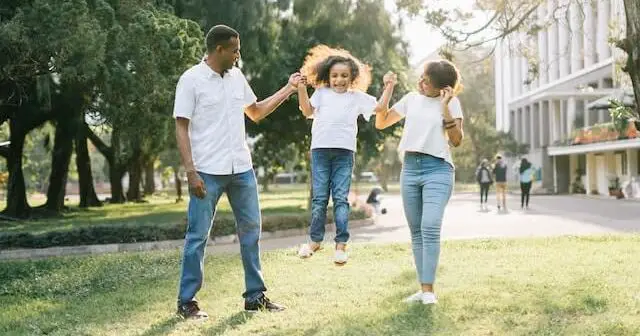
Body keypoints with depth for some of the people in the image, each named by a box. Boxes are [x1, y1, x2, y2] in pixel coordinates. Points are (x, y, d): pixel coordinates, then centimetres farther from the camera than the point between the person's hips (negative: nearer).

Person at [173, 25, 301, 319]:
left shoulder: (237, 77, 10)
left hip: (242, 169, 6)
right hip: (208, 172, -6)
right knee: (198, 236, 0)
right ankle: (187, 301, 9)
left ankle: (255, 296, 21)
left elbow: (256, 112, 22)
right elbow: (181, 129, -9)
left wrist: (288, 89, 17)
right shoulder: (191, 80, -7)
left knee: (251, 230, 10)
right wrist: (190, 172, -17)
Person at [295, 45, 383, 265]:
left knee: (340, 198, -2)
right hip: (320, 149, 1)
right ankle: (315, 240, 17)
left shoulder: (357, 97, 12)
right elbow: (307, 111, -1)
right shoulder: (321, 93, 12)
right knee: (319, 198, 5)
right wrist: (302, 88, -10)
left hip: (344, 152, -1)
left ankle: (341, 244, 1)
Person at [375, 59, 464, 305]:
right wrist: (388, 90, 6)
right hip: (410, 168, 5)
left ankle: (428, 290, -17)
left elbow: (456, 141, -7)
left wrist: (445, 108, -16)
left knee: (430, 227, -19)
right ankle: (423, 288, 11)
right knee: (416, 231, 6)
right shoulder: (411, 99, 11)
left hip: (437, 169, -5)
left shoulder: (451, 102, 0)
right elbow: (381, 123, 14)